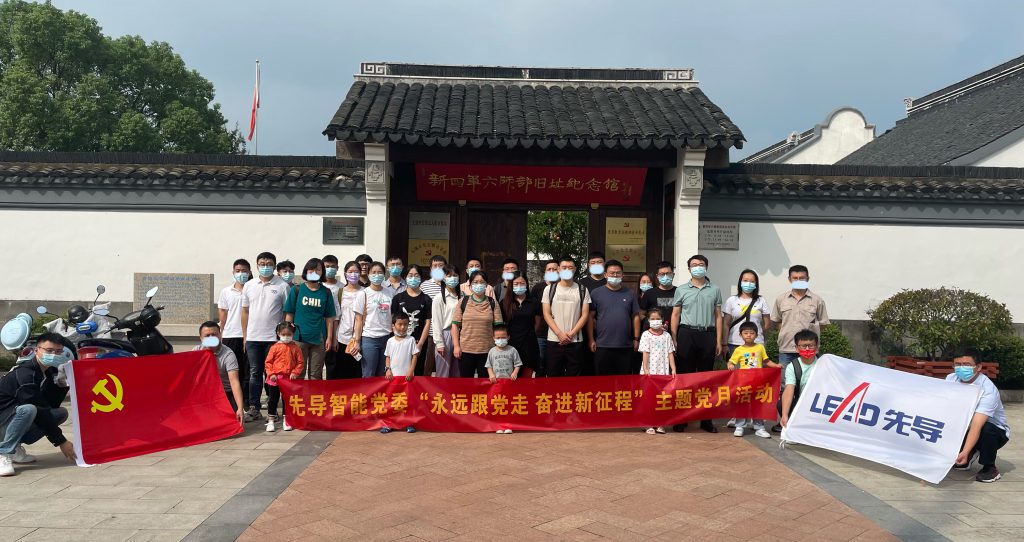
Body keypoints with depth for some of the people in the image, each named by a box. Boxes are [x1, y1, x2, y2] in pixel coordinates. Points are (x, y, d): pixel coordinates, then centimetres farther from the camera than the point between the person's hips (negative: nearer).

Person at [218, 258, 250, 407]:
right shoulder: (226, 291, 9)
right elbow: (222, 315, 12)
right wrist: (220, 335, 6)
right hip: (230, 335, 2)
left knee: (246, 372, 1)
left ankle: (246, 403, 8)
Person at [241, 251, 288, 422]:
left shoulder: (282, 286, -1)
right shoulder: (249, 286, 8)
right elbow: (245, 311, 12)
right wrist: (245, 336, 9)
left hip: (274, 338, -3)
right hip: (253, 337, 3)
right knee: (255, 374, 8)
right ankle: (253, 408, 14)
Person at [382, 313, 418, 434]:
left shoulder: (411, 340, 0)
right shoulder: (390, 341, 6)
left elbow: (415, 356, -2)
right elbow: (387, 357, 11)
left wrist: (411, 371, -10)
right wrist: (388, 369, -3)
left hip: (406, 375, -2)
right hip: (393, 375, 2)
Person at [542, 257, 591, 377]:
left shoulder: (582, 290, 5)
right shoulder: (549, 289, 5)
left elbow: (585, 315, 1)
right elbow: (547, 314, 1)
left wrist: (571, 334, -9)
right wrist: (560, 333, -10)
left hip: (575, 341, 0)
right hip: (554, 341, 0)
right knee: (553, 377, 4)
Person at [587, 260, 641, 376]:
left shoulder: (629, 294, 9)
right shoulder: (596, 293, 1)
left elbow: (636, 317, 11)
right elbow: (590, 317, 0)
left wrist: (636, 338, 6)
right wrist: (591, 340, -5)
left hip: (626, 346, 2)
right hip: (602, 346, -2)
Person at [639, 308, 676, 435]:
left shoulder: (666, 336, 8)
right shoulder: (646, 335, 0)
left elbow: (670, 353, 7)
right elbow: (645, 353, -6)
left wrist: (673, 369, -1)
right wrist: (645, 369, -13)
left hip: (663, 371, 2)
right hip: (650, 371, -2)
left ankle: (660, 424, 11)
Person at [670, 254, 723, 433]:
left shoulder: (715, 290, 10)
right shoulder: (681, 290, 7)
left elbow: (718, 316, 10)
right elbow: (675, 315, 7)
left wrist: (718, 341, 4)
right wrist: (674, 339, 0)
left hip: (707, 334, 1)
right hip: (687, 333, -1)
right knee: (685, 376, 1)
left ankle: (706, 420, 12)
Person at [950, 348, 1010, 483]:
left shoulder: (988, 389, -30)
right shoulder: (951, 379, -13)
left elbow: (977, 426, -39)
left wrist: (965, 453, -50)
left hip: (995, 432, -5)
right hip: (965, 427, 5)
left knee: (986, 429, -36)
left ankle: (989, 468, -8)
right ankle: (970, 456, 13)